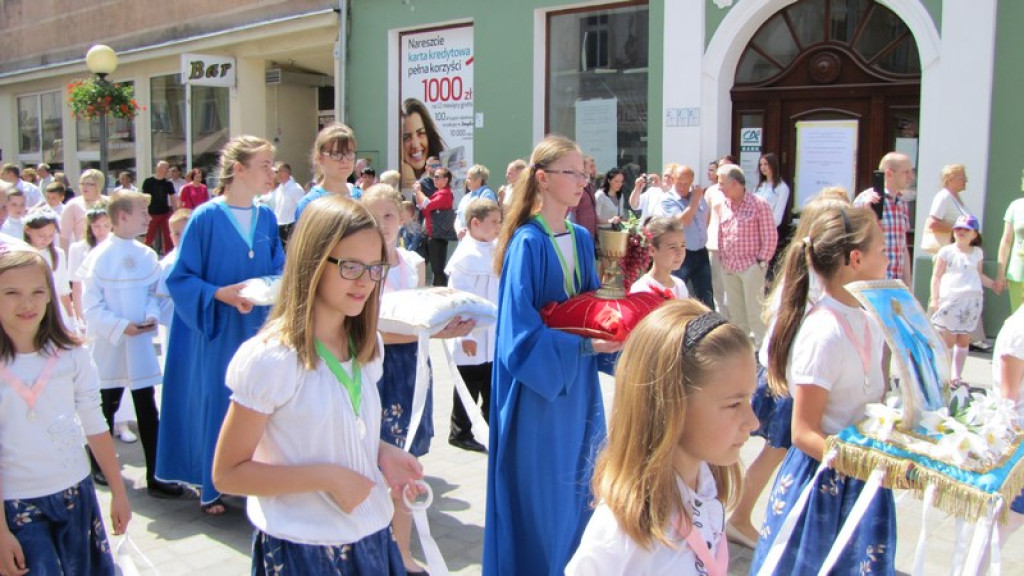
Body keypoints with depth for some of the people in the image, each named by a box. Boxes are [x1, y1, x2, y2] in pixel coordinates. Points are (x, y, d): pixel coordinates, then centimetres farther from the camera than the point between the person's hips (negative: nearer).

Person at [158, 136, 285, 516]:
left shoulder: (266, 218, 4)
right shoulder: (206, 218, -11)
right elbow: (180, 277, -8)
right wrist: (220, 294, -21)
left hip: (259, 328, 5)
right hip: (218, 331, -5)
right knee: (216, 404, 5)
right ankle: (209, 488, 22)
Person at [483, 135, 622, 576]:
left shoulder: (581, 239, 6)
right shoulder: (526, 244, -16)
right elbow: (522, 331, -20)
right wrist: (584, 345, -24)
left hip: (577, 379, 7)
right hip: (537, 381, -7)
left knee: (575, 483, 16)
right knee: (537, 491, 4)